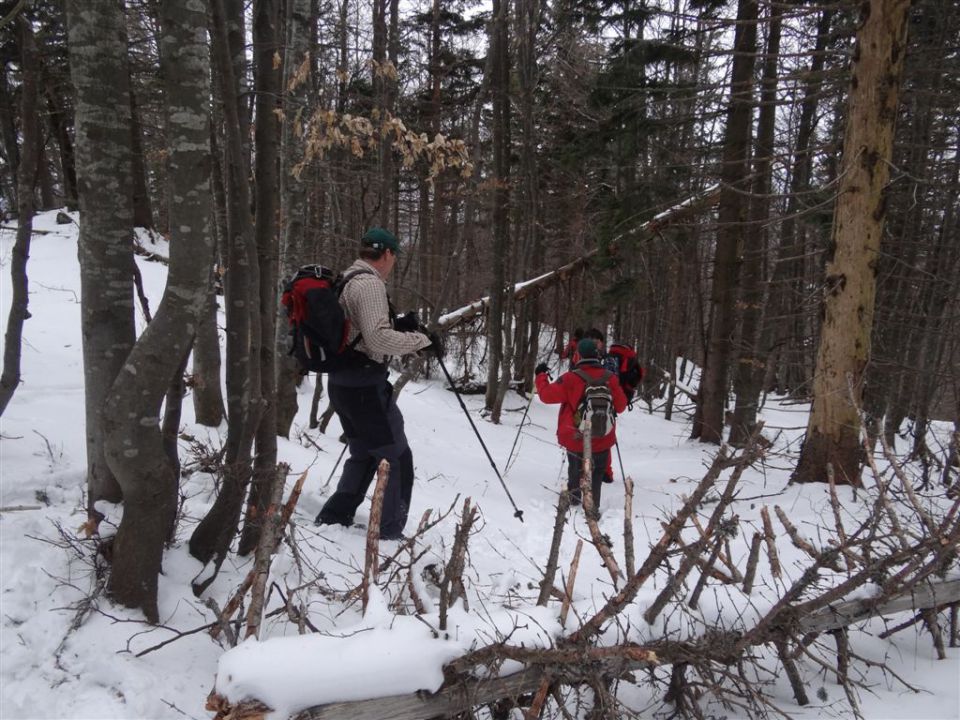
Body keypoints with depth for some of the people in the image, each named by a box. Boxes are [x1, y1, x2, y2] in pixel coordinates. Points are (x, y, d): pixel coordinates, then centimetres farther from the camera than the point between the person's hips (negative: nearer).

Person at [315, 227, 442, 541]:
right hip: (366, 385, -10)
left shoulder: (345, 280, 14)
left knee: (363, 455, 23)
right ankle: (390, 533, 10)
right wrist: (423, 339, -18)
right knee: (397, 459, 3)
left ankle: (333, 518, 25)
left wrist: (397, 326, 12)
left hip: (340, 383, 10)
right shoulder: (370, 283, -16)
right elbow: (378, 339, -26)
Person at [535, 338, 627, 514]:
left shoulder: (570, 378, -17)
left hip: (575, 438, -1)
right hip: (601, 440, 1)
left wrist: (541, 375, 4)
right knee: (596, 473, 14)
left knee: (575, 470, 23)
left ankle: (574, 498, 37)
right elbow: (621, 406, 2)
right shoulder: (610, 379, -8)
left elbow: (547, 394, -12)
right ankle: (593, 506, 11)